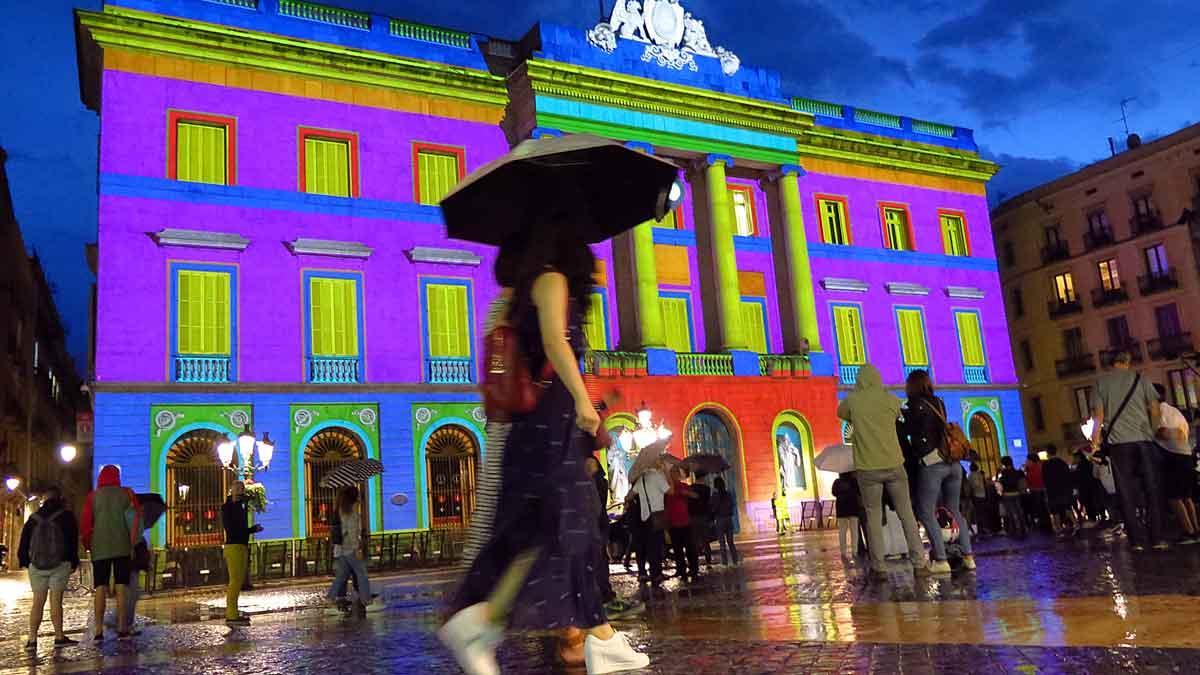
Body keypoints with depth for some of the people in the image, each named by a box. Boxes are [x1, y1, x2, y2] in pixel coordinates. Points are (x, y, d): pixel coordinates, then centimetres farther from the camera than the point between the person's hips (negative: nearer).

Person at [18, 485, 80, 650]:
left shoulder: (34, 517, 10)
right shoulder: (66, 515, 1)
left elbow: (24, 541, 9)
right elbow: (73, 540, -2)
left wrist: (25, 561, 14)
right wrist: (74, 562, 3)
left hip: (37, 564, 3)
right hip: (60, 564, -3)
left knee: (37, 601, 6)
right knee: (56, 601, -2)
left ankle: (32, 639, 2)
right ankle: (59, 637, -1)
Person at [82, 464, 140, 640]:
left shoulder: (93, 496, 3)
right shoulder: (127, 494, 3)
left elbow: (85, 524, -1)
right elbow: (136, 520, -3)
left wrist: (87, 546, 12)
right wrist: (132, 545, 2)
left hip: (100, 549, 0)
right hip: (122, 548, 0)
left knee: (101, 590, 4)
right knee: (121, 589, 2)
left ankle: (99, 631, -1)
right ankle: (122, 629, 0)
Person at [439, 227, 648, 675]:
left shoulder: (530, 289, 24)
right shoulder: (552, 280, -2)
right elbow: (554, 341, -17)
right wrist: (582, 400, -21)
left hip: (542, 420, 10)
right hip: (552, 414, -9)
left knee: (578, 528, 6)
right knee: (559, 526, -13)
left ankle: (601, 639, 8)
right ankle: (481, 620, -17)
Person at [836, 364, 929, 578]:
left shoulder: (852, 400, -1)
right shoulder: (892, 400, 2)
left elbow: (840, 413, 18)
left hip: (867, 468, -1)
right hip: (893, 464, 1)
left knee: (873, 516, 6)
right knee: (906, 513, 9)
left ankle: (878, 567, 3)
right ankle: (919, 563, 8)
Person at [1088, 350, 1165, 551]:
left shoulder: (1101, 382, 6)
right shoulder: (1140, 378, 7)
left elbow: (1098, 414, -1)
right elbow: (1156, 410, 5)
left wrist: (1096, 437, 7)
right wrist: (1152, 430, 19)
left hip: (1117, 442, 0)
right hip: (1143, 439, 0)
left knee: (1127, 493, 3)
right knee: (1152, 489, 5)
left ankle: (1137, 540, 1)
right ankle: (1157, 538, 2)